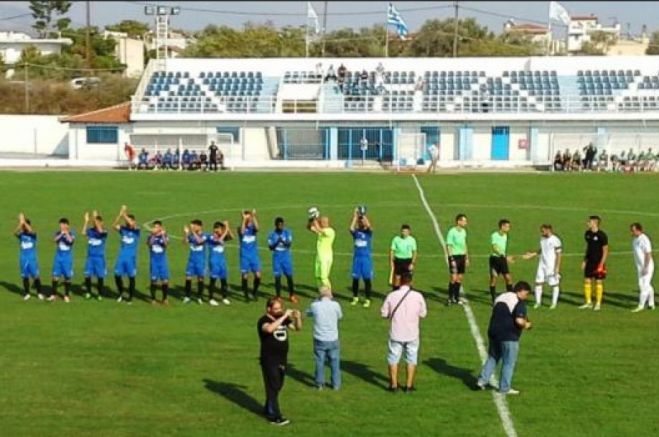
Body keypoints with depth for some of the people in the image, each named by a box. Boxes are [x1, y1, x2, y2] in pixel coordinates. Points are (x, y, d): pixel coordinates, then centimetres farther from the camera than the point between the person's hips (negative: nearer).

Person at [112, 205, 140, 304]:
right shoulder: (123, 229, 5)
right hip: (121, 256, 3)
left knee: (131, 277, 3)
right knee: (117, 275, 0)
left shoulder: (136, 231, -4)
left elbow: (132, 224, -25)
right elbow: (114, 225, -11)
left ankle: (130, 297, 16)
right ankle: (120, 293, 23)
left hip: (131, 257, -3)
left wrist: (124, 214, -19)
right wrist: (120, 214, -20)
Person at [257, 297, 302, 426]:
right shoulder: (263, 321, -12)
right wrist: (284, 317, -33)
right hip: (269, 360, -7)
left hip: (282, 360, 7)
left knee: (278, 386, 16)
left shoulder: (283, 319, 7)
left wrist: (297, 318, -10)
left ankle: (268, 409, 32)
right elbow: (269, 329, -35)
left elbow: (298, 328, 10)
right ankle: (275, 416, -2)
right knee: (273, 387, -5)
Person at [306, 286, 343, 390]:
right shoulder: (335, 305, -11)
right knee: (335, 362, 13)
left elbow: (308, 313, 11)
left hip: (319, 339, 0)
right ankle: (336, 384, 20)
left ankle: (320, 383, 21)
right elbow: (340, 316, 7)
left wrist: (317, 300, 11)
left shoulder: (315, 305, -10)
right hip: (332, 339, 0)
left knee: (320, 362, 13)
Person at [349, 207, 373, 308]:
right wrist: (355, 216, -14)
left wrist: (363, 215, -17)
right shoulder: (356, 231, 5)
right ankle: (355, 298, 21)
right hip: (356, 258, 3)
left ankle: (367, 300, 6)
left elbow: (368, 225, -22)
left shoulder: (368, 231, 0)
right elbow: (351, 228, -16)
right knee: (355, 278, 7)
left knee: (367, 279, 0)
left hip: (366, 258, -3)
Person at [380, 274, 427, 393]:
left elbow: (384, 313, -3)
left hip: (396, 334, 0)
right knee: (411, 359, 15)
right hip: (412, 334, 0)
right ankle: (409, 385, 18)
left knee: (393, 359, 13)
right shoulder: (418, 296, -9)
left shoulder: (391, 295, -10)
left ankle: (393, 385, 17)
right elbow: (423, 313, 1)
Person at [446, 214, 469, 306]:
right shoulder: (452, 232, -12)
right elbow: (448, 246, -11)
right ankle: (450, 298, -1)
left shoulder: (463, 231, 10)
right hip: (454, 256, -7)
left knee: (460, 278, 9)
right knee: (454, 278, -9)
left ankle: (456, 297, 18)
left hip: (462, 256, 7)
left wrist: (467, 258, 18)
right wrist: (451, 259, -17)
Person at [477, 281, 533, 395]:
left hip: (494, 332, 7)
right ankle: (505, 388, 11)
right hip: (509, 336, -7)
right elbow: (519, 321, -25)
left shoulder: (500, 297, 13)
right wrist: (526, 325, -3)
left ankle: (483, 380, 15)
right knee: (509, 363, 5)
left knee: (492, 358, 20)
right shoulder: (519, 303, -13)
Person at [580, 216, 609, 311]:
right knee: (587, 281, 5)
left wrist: (601, 264, -17)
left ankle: (598, 303, 11)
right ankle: (588, 302, 16)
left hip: (598, 263, -6)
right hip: (589, 262, 6)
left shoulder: (602, 235, -13)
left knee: (598, 282, 2)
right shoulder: (587, 234, 7)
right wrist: (584, 261, 13)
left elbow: (605, 251, -12)